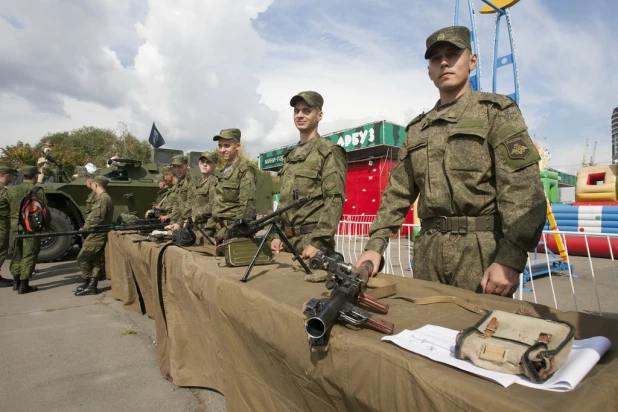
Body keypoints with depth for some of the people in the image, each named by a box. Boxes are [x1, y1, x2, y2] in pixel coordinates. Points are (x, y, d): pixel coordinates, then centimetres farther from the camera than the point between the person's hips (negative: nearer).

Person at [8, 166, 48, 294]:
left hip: (16, 226, 5)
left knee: (17, 254, 19)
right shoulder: (38, 191, -11)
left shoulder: (11, 190, 4)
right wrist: (46, 225, 4)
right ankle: (24, 285, 4)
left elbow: (9, 208, 10)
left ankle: (16, 281, 28)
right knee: (29, 256, 2)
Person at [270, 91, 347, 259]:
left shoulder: (329, 151, -7)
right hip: (288, 239, 7)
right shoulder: (290, 156, 15)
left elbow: (335, 200, -15)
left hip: (312, 238, -7)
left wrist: (318, 242, -21)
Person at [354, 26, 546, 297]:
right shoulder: (417, 129, 16)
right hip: (428, 251, 4)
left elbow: (522, 188, -9)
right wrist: (375, 245, 3)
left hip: (482, 249, -4)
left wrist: (510, 260, -19)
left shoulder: (497, 112, 3)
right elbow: (398, 192, 13)